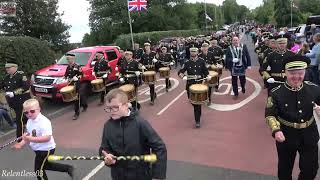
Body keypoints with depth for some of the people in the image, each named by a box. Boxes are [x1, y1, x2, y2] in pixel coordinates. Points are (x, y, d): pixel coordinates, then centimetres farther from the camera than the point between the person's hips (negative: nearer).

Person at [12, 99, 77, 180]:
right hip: (39, 149, 10)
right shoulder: (29, 121, 0)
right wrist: (21, 144, -7)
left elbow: (47, 138, -38)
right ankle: (68, 168, 40)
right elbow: (28, 135, 8)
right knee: (45, 165, 29)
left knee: (39, 170, 8)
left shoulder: (44, 121, -29)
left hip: (46, 149, -10)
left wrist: (31, 139, -44)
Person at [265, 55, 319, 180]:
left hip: (309, 136, 2)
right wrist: (276, 130, -29)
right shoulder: (276, 93, -17)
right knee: (285, 168, 17)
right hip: (286, 136, -2)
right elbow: (270, 114, -14)